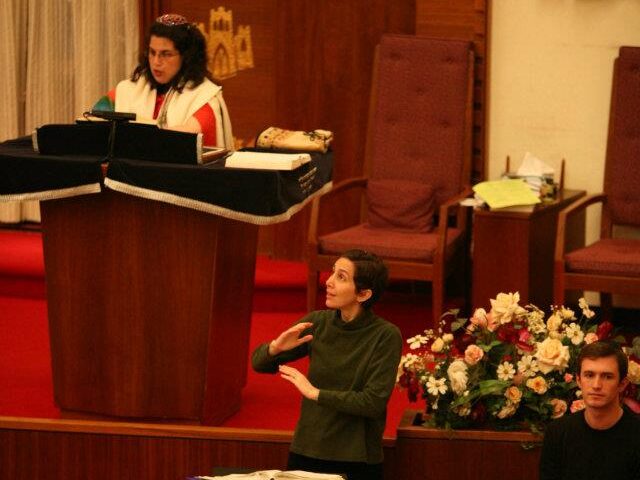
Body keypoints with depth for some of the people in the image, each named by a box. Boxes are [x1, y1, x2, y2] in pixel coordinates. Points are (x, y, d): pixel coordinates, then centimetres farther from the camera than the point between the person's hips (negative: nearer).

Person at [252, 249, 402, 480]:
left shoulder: (386, 336, -13)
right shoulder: (317, 323, -2)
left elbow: (374, 402, -20)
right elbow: (259, 363, 5)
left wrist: (316, 394, -18)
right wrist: (275, 347, -17)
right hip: (305, 453, 3)